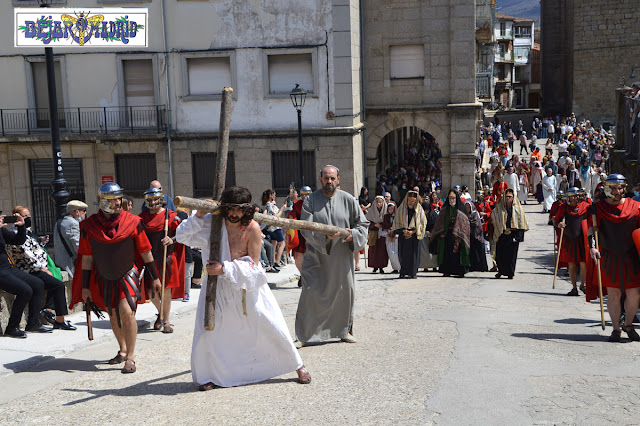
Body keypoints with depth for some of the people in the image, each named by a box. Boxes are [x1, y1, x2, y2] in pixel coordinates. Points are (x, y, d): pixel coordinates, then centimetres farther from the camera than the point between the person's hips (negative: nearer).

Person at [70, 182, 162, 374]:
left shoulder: (132, 222, -12)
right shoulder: (89, 225, -8)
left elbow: (145, 252, -3)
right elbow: (87, 258, -1)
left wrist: (155, 277, 1)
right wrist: (85, 286, 0)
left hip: (127, 276, -3)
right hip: (104, 279, 3)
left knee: (126, 311, -19)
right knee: (113, 316, 16)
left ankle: (130, 357, -9)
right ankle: (122, 350, 36)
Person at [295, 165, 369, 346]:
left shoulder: (348, 200, 1)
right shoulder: (310, 200, -3)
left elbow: (363, 224, 7)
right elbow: (306, 228, -11)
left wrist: (354, 234, -14)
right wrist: (325, 236, -26)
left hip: (341, 257, 2)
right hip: (317, 256, -2)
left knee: (344, 293, 9)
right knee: (310, 294, -6)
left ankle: (344, 330, 28)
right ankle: (304, 335, 5)